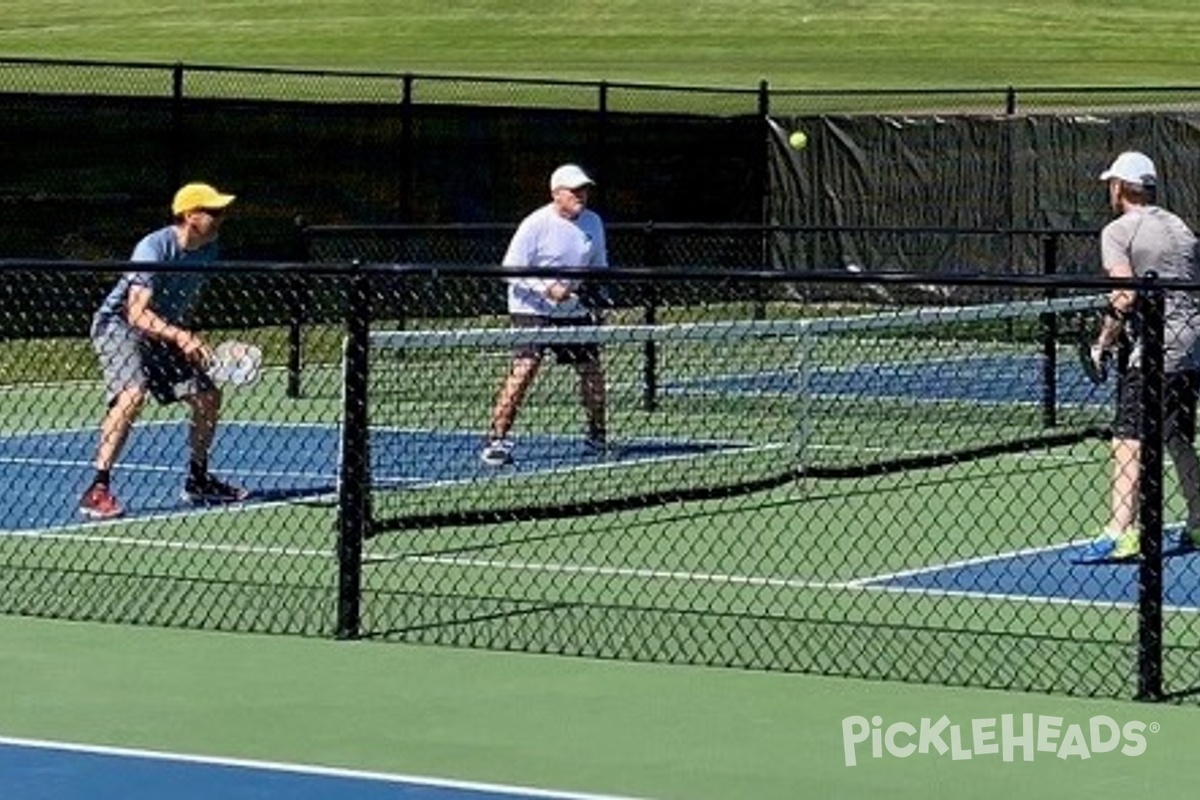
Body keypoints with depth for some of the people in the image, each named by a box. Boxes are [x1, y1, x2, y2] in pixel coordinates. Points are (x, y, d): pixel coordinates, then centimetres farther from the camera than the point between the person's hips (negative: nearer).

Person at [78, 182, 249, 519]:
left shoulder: (207, 251, -2)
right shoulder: (154, 249, -27)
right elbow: (137, 313, -35)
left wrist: (191, 340, 10)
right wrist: (180, 336, -47)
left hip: (166, 335, 8)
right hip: (118, 325, -8)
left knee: (208, 397, 4)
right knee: (133, 394, -31)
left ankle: (197, 481, 24)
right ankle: (98, 489, -31)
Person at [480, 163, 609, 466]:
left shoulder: (593, 222, 6)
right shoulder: (536, 225, -13)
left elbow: (599, 265, 20)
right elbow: (511, 269, -14)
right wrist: (546, 288, -25)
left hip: (574, 311, 6)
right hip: (533, 310, -6)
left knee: (592, 368, 5)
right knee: (524, 368, -19)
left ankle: (597, 436, 24)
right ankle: (496, 439, -18)